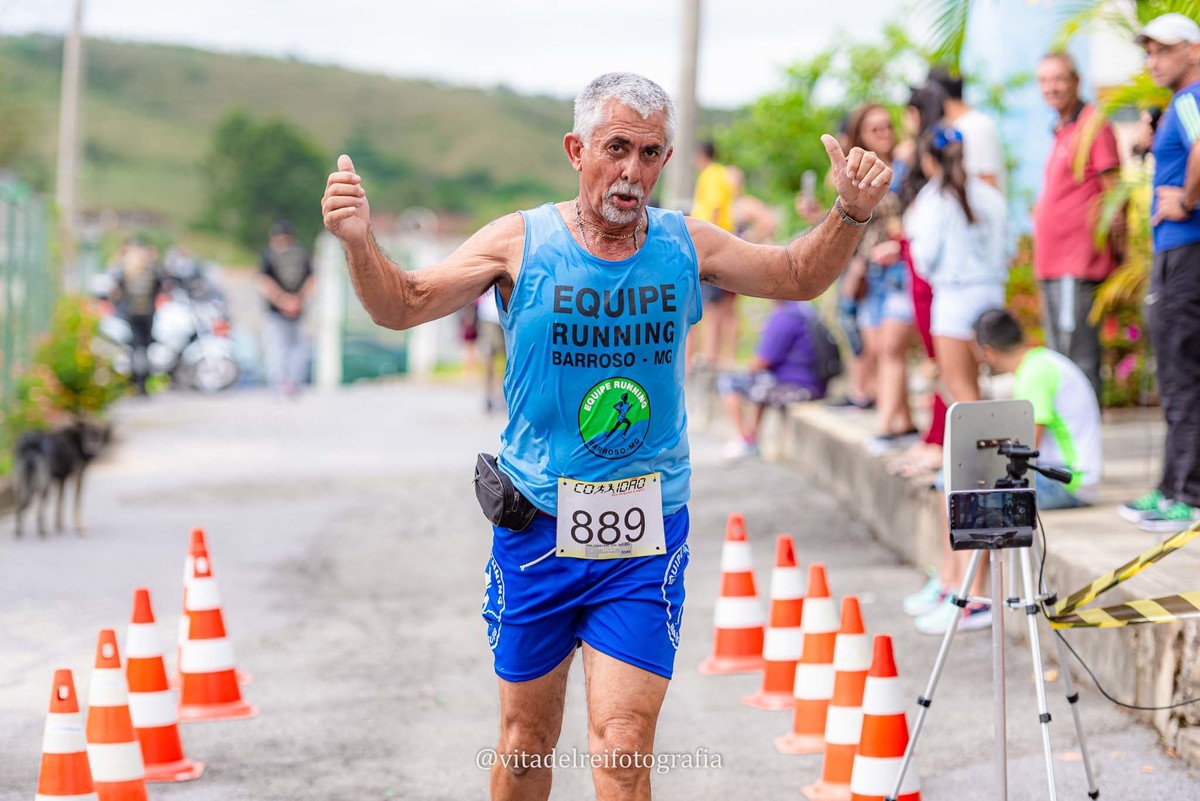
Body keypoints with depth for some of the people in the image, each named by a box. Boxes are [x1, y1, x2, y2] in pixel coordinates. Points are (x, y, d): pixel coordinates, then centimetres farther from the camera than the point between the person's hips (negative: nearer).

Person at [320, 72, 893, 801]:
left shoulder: (686, 245, 0)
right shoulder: (521, 243, -6)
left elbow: (798, 277, 15)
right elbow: (401, 306, -2)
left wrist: (850, 215, -3)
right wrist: (361, 243, -21)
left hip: (645, 538, 0)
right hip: (535, 529, 0)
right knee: (527, 738, 14)